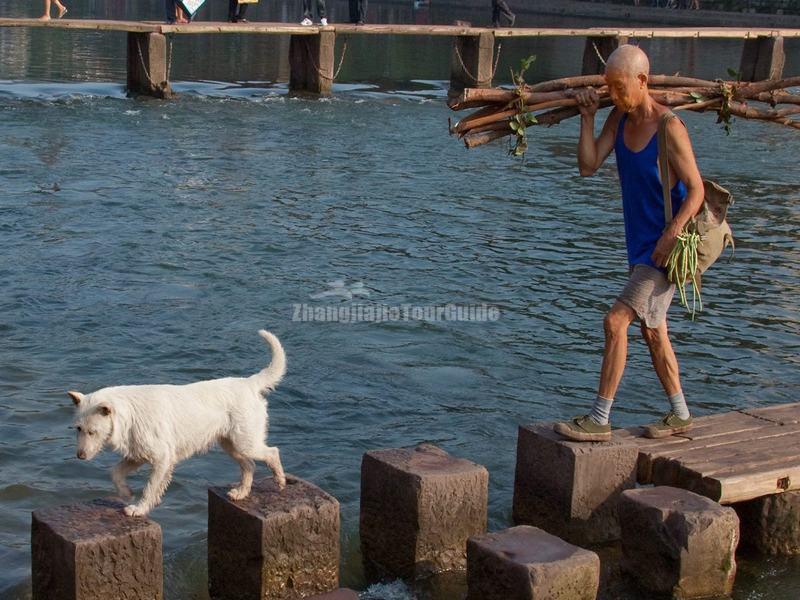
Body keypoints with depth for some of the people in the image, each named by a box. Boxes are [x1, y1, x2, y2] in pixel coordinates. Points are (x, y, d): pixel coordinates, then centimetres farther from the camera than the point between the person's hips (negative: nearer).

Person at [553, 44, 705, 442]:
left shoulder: (669, 128, -19)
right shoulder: (620, 117, 4)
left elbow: (696, 190, -17)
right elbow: (588, 166, -2)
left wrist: (671, 236, -25)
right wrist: (587, 116, -10)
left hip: (667, 246, -9)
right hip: (641, 244, 9)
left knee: (616, 321, -13)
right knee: (653, 332, 17)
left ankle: (599, 420, -6)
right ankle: (680, 415, 30)